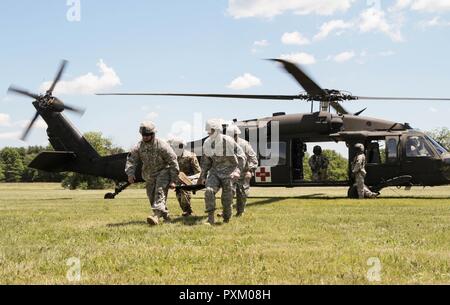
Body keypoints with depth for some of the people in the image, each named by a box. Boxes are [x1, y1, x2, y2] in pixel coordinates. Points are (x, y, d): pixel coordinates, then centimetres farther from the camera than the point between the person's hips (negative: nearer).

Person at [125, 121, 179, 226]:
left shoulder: (162, 146, -20)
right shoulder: (138, 147, -8)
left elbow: (173, 163, -16)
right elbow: (131, 160, -7)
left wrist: (173, 180, -16)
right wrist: (130, 174, -26)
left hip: (163, 172, -6)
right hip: (149, 175, 6)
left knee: (160, 193, -24)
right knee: (152, 198, 10)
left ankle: (156, 216, -36)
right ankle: (165, 215, 29)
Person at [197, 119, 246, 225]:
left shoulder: (229, 141, -15)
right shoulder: (207, 143, 0)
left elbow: (241, 157, -10)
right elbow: (206, 161, 13)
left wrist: (237, 171, -20)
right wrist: (203, 176, 13)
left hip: (228, 172, -3)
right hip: (215, 171, 3)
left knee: (227, 198, 1)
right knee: (209, 191, -20)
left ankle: (226, 219, 25)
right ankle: (210, 219, -16)